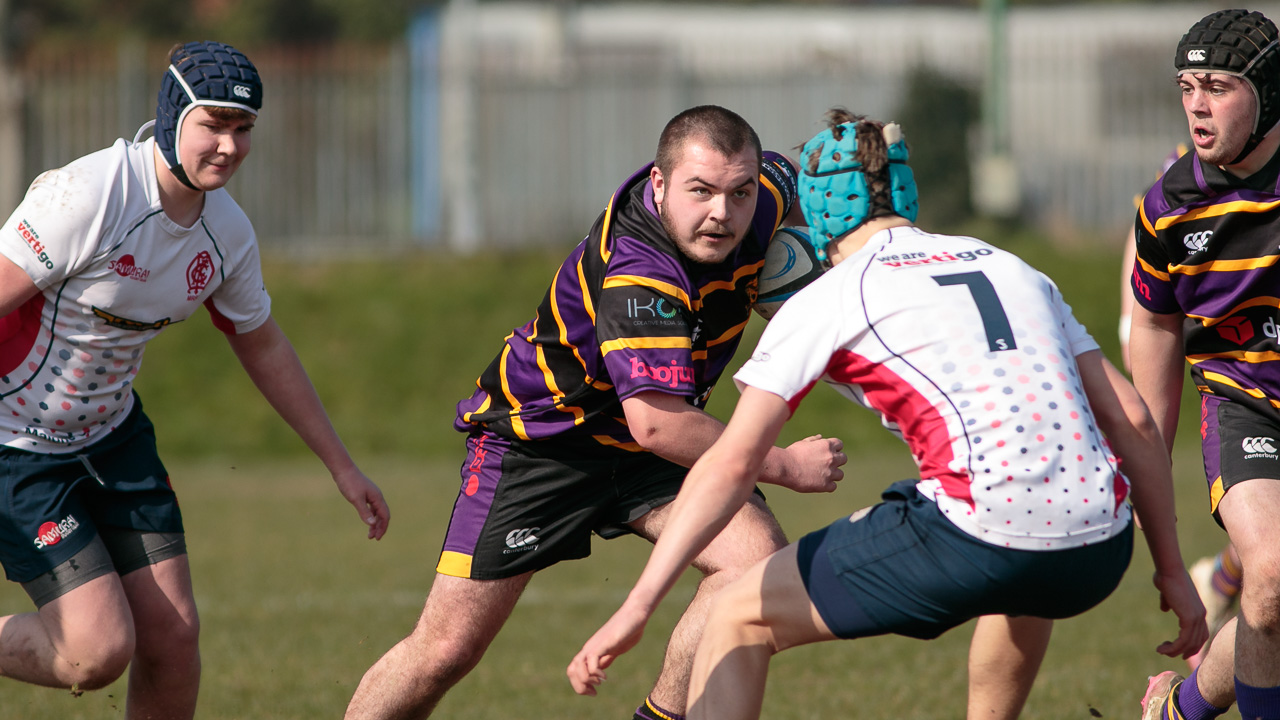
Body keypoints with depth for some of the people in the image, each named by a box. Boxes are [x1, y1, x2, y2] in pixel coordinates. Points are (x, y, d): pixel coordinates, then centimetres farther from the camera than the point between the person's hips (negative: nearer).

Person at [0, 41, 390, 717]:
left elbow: (263, 348, 15)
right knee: (100, 648, -14)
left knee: (173, 635, -1)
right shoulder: (90, 195, -26)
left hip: (113, 431, 7)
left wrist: (342, 465, 21)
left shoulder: (226, 230, -3)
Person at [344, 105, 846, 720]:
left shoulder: (760, 193, -13)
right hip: (537, 432, -6)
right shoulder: (637, 270, -36)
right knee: (446, 649, -7)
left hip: (650, 439, 6)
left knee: (759, 556, -20)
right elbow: (657, 424, -41)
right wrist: (783, 466, -31)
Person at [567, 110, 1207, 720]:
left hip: (978, 547, -6)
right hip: (1099, 550, 6)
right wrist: (1171, 567, 26)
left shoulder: (825, 301, 6)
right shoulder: (1012, 269, 22)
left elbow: (731, 464, -3)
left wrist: (637, 607, -5)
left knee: (740, 617, 10)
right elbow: (1131, 421, 19)